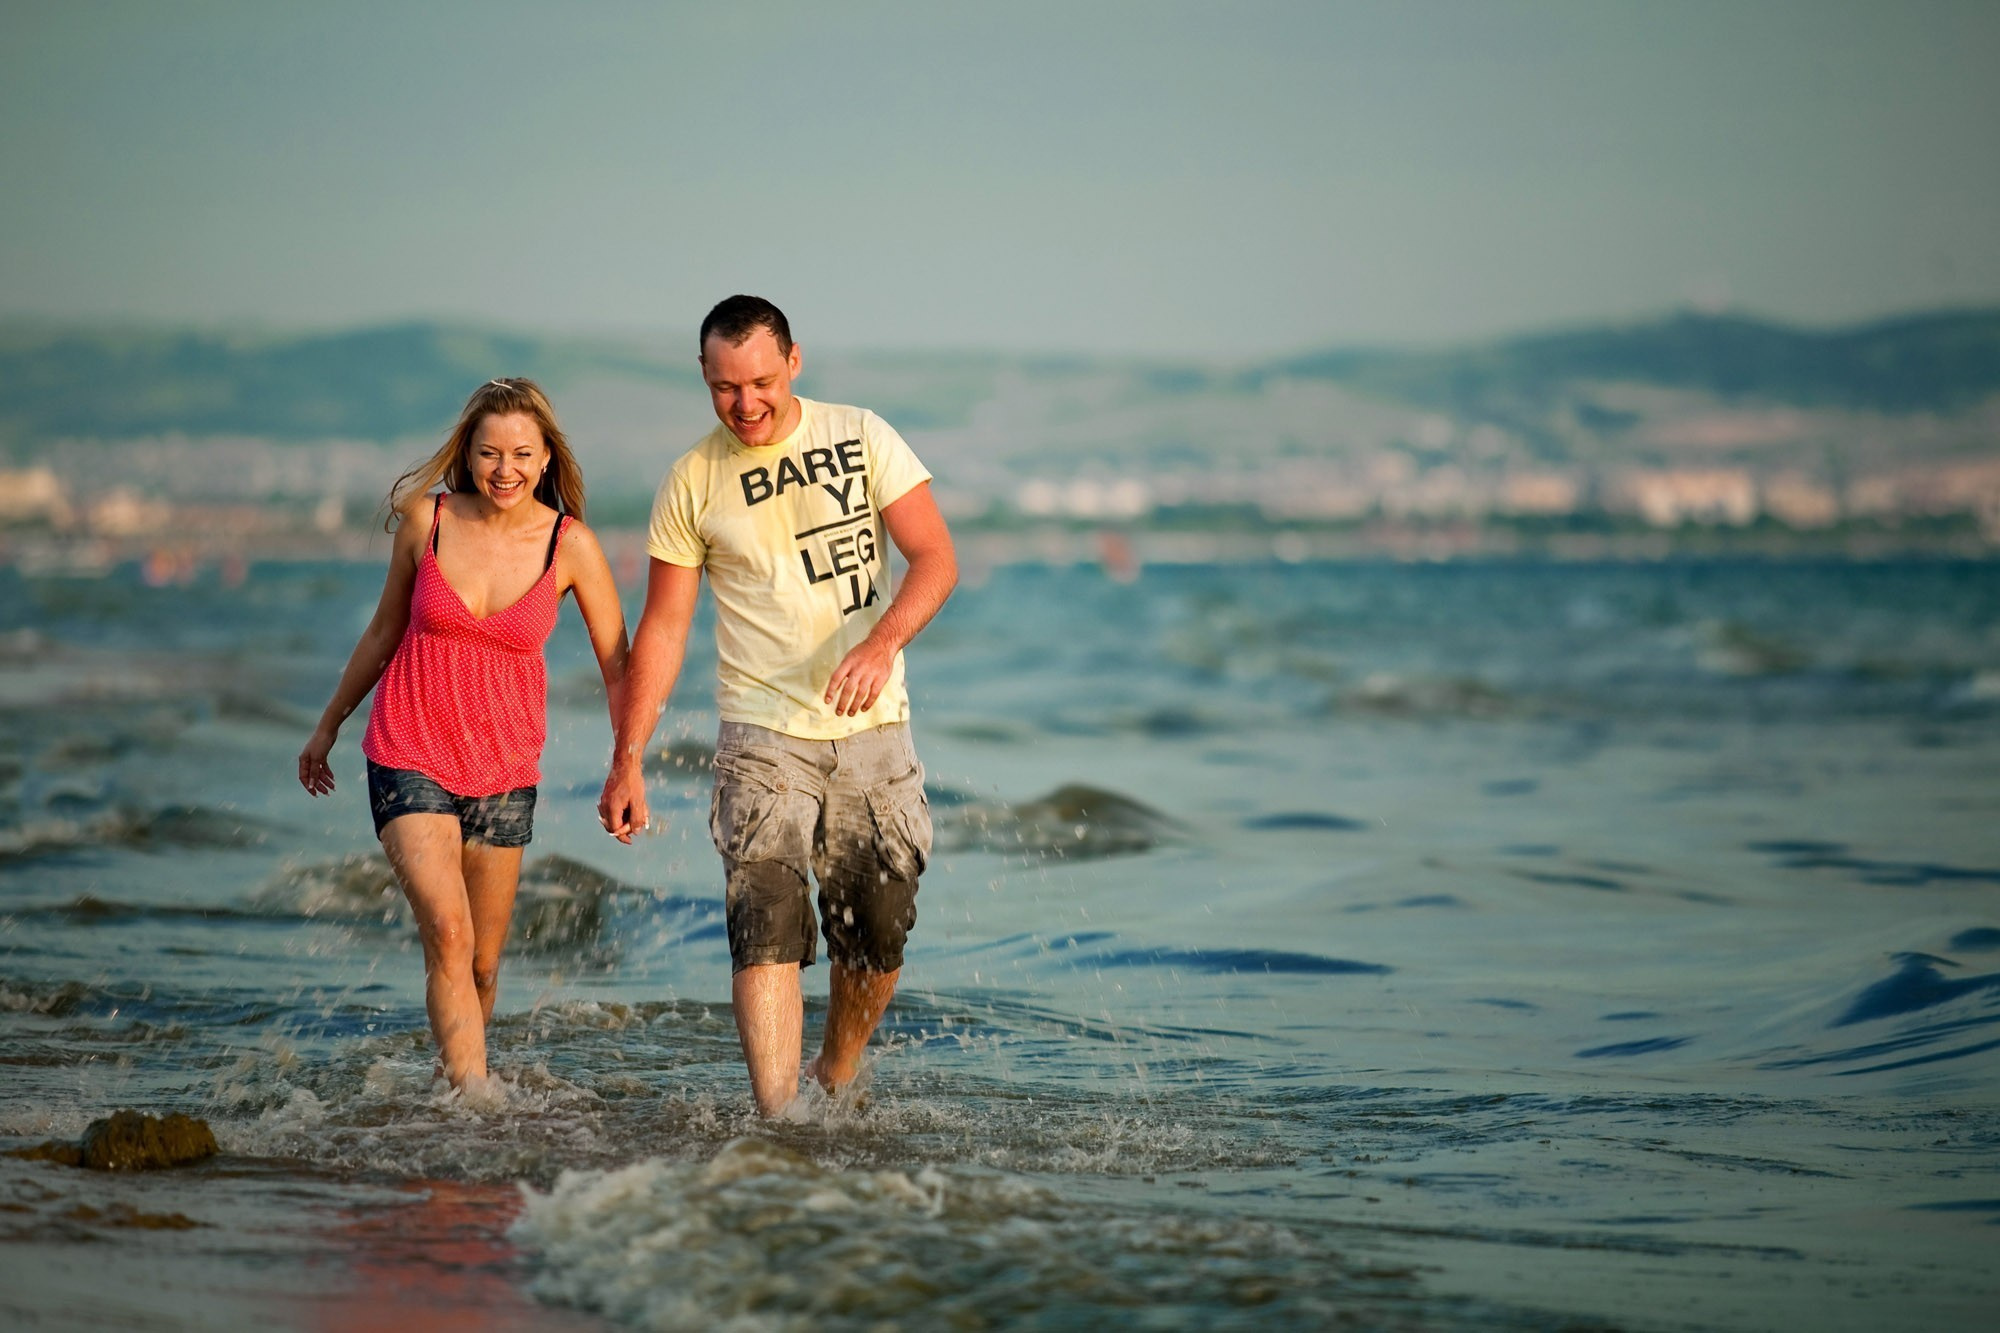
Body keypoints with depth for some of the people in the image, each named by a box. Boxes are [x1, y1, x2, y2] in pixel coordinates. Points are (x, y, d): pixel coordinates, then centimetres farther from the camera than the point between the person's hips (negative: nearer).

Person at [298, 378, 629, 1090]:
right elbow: (385, 631, 10)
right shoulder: (426, 519, -5)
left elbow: (617, 665, -3)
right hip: (409, 756, -1)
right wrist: (328, 726, 18)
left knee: (482, 963, 9)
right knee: (448, 933, -19)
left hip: (504, 770, 1)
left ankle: (448, 1084, 31)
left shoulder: (570, 544, -7)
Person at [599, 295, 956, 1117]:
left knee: (878, 936, 6)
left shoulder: (861, 439, 0)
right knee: (766, 924, -16)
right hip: (763, 733, -1)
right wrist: (627, 759, -1)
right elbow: (663, 627, 4)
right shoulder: (691, 483, 0)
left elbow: (936, 558, -7)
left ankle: (835, 1080, 30)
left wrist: (882, 642, -26)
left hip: (872, 729, 1)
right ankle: (776, 1122, -22)